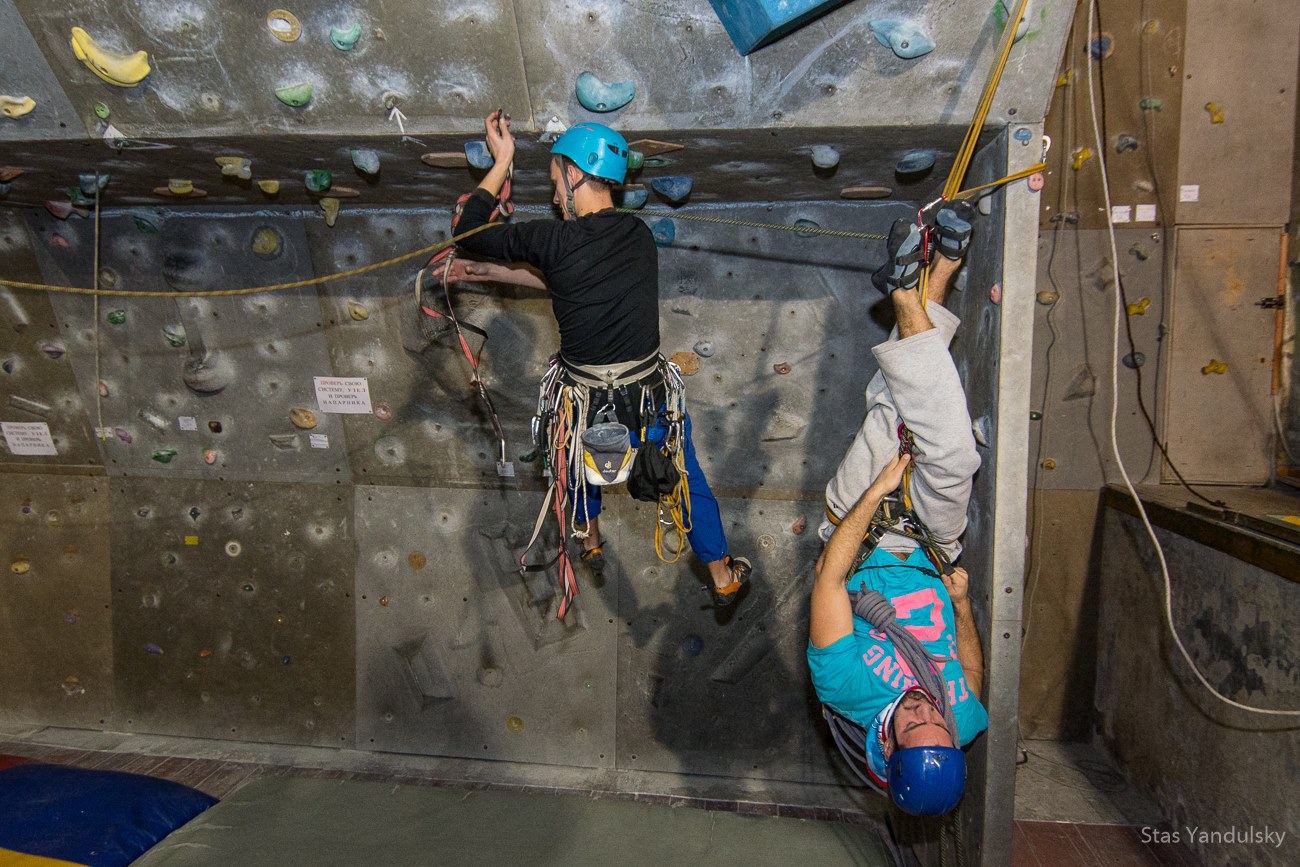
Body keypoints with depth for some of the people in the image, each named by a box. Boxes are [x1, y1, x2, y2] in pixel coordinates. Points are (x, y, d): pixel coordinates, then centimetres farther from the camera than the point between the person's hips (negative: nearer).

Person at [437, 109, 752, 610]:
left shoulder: (555, 241, -18)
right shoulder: (639, 236, -1)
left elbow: (469, 230, -5)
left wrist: (501, 161, 5)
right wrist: (489, 273, 16)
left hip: (588, 409, -2)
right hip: (652, 401, 2)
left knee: (580, 453, 34)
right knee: (689, 482, 25)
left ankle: (590, 541, 56)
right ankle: (723, 577, 40)